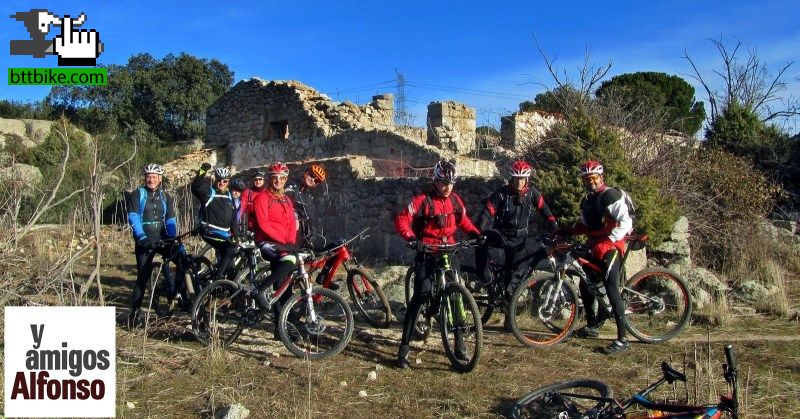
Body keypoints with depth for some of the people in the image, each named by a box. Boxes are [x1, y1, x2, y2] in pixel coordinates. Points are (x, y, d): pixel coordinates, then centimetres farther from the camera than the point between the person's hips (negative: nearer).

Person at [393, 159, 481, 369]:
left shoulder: (455, 200, 5)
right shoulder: (423, 201, -11)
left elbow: (463, 220, 17)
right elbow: (402, 219, -16)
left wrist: (476, 234, 0)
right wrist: (411, 238, -32)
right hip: (427, 252, -5)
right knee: (421, 295, -14)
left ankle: (459, 344, 21)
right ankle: (404, 347, -8)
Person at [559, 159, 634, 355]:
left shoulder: (611, 195, -13)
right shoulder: (587, 200, 14)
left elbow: (626, 223, -22)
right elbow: (585, 225, 22)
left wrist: (607, 242, -31)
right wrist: (566, 231, 7)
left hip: (610, 247, -9)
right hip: (594, 247, 9)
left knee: (611, 290, -15)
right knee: (585, 284, 14)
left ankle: (622, 339, -13)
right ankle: (592, 326, 32)